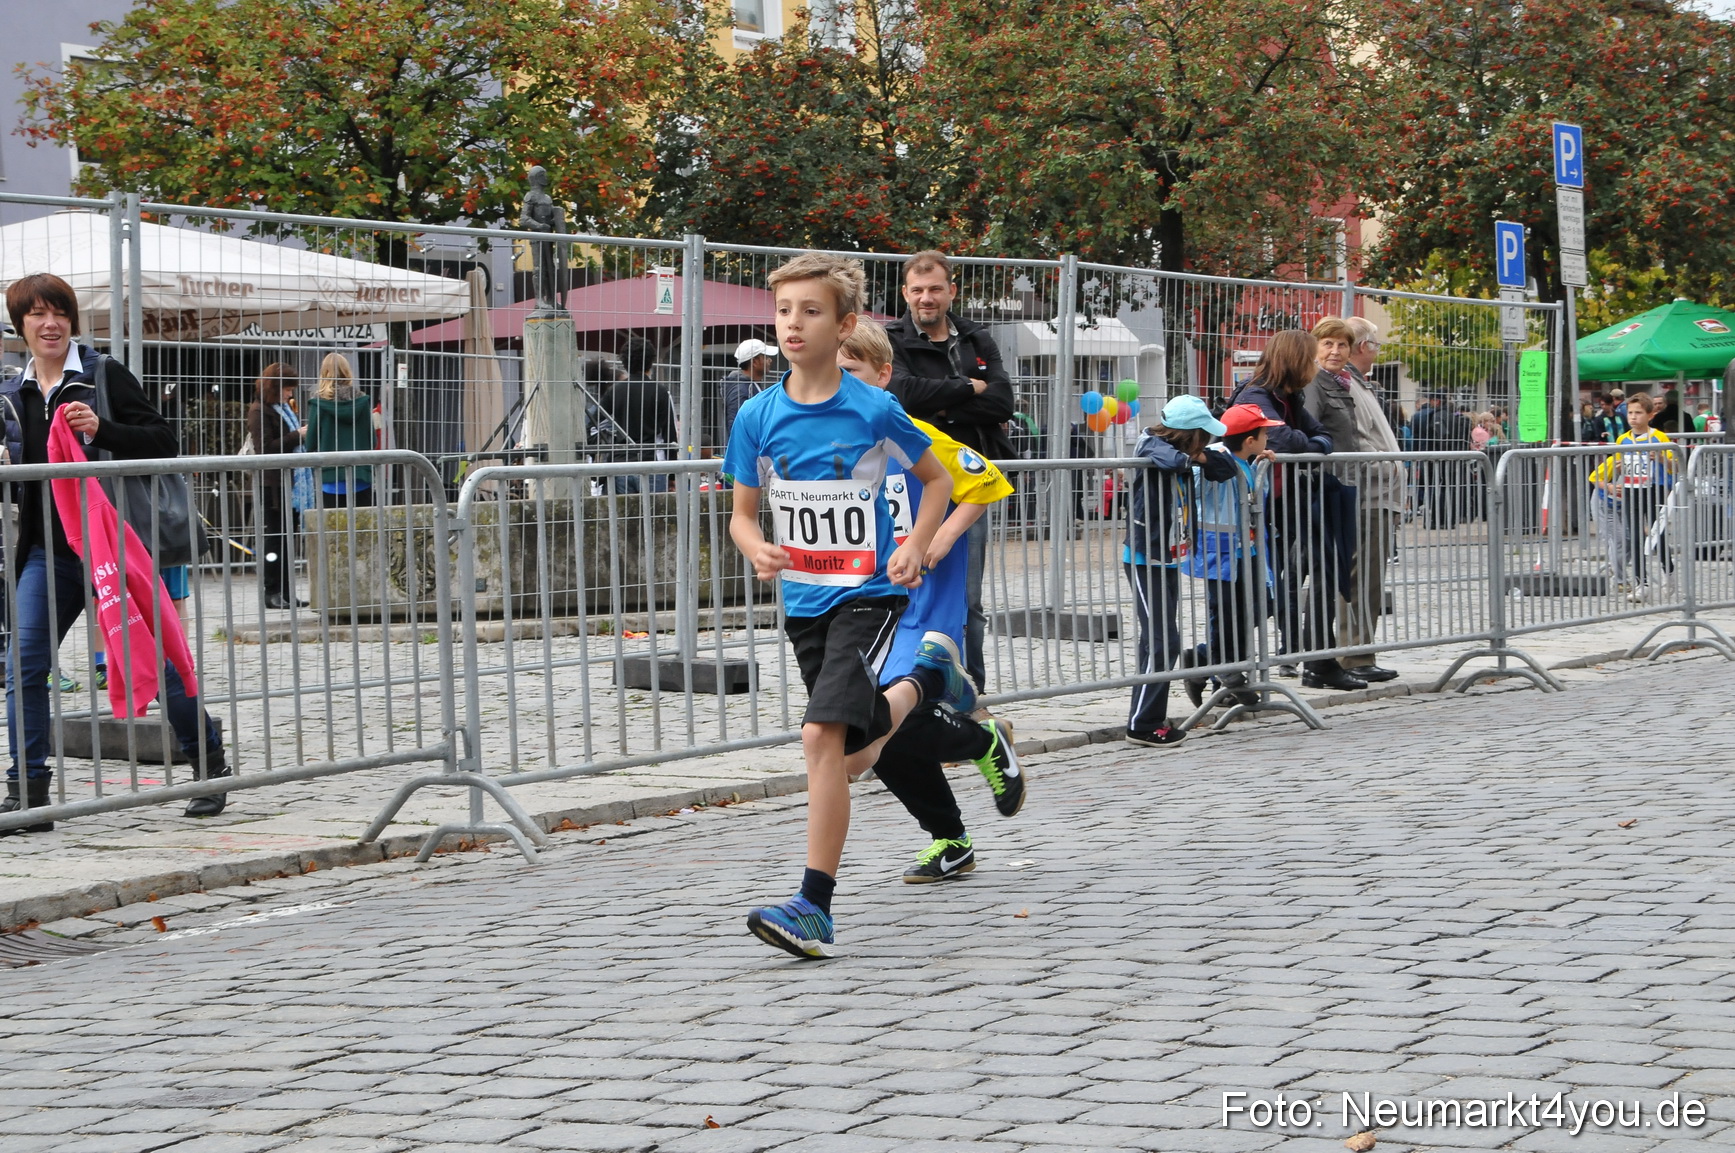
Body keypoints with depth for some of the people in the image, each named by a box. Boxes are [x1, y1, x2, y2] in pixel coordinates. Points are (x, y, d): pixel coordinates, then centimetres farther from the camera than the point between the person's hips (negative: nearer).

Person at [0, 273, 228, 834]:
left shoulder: (105, 376, -3)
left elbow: (163, 443, -7)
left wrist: (101, 429, -20)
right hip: (48, 551, 4)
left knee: (153, 658, 3)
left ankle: (210, 763, 22)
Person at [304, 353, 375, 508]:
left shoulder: (319, 404, -6)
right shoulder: (363, 401, 0)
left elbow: (310, 445, -4)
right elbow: (372, 441, 3)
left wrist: (303, 435, 17)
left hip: (332, 481, -2)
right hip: (362, 479, 2)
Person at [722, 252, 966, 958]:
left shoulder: (873, 412, -10)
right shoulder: (758, 417, -1)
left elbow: (937, 480, 7)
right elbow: (743, 512, 7)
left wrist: (915, 550, -8)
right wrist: (758, 549, -16)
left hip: (868, 594, -5)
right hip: (803, 602, 5)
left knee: (822, 736, -23)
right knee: (856, 754, 18)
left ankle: (815, 907, -14)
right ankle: (927, 676, 51)